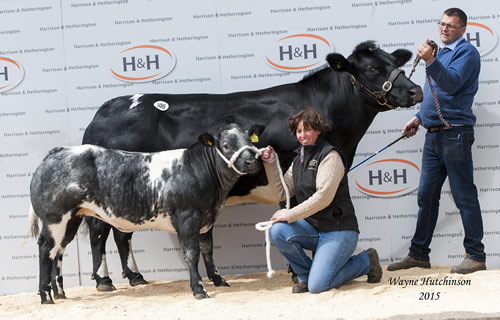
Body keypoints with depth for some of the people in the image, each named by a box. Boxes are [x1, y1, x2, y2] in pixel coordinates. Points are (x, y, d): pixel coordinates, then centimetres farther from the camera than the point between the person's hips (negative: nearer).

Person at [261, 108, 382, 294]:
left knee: (317, 286, -19)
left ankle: (367, 261, 6)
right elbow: (282, 193, 10)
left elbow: (324, 196, -20)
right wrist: (270, 164, 1)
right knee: (278, 231, -21)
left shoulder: (329, 156, -11)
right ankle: (305, 275, 2)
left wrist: (290, 215, -20)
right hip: (313, 228, 7)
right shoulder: (298, 160, 14)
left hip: (338, 230, -7)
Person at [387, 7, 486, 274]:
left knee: (464, 196, -5)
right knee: (426, 196, 10)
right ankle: (418, 254, 16)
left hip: (454, 135, -9)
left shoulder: (466, 52, -6)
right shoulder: (441, 53, 20)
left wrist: (430, 61, -34)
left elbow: (452, 84, -22)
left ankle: (476, 256, 2)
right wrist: (419, 117, 20)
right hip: (433, 135, 9)